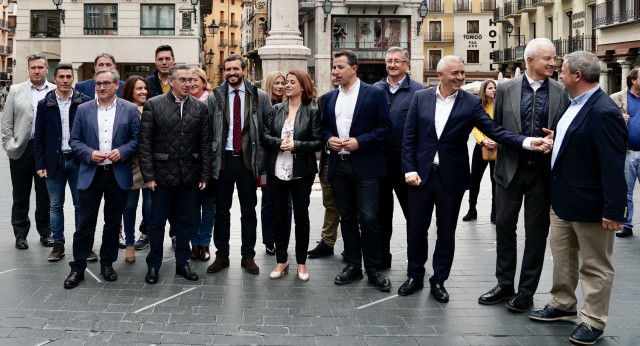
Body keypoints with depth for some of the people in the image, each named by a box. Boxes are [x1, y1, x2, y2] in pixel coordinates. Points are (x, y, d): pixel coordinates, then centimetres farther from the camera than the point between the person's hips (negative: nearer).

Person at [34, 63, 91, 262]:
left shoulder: (84, 102, -2)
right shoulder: (44, 105, 2)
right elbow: (38, 137, 4)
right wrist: (40, 165, -1)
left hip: (78, 161, -1)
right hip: (54, 162, 1)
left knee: (81, 206, 4)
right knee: (55, 206, 9)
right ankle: (58, 244, 19)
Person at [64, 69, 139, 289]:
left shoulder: (129, 109, 2)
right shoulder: (83, 110, 5)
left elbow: (137, 138, 1)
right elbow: (74, 140, 5)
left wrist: (122, 151, -16)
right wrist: (89, 154, -12)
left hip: (118, 175, 0)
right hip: (90, 174, 0)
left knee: (113, 223, 10)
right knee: (85, 223, 2)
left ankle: (107, 264, 24)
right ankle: (78, 268, 11)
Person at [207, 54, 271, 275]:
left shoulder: (259, 96, 1)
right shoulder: (215, 97, 3)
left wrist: (262, 157, -1)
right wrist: (209, 157, 0)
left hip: (248, 159, 0)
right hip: (223, 159, 1)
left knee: (249, 211, 7)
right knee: (221, 209, 7)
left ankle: (248, 256, 18)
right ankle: (222, 255, 18)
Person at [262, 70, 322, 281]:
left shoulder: (311, 112, -2)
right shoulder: (277, 110, 8)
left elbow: (318, 143, -6)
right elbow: (265, 136, 4)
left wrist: (296, 145, -18)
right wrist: (280, 143, -14)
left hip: (301, 172, -3)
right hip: (277, 170, 3)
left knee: (301, 216, 7)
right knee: (279, 216, 7)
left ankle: (301, 262, 18)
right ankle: (281, 261, 19)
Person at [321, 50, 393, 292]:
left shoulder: (374, 94, -3)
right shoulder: (329, 97, 13)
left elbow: (385, 128, -6)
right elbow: (323, 126, 19)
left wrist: (359, 142, -16)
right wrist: (329, 139, -2)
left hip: (365, 166, -5)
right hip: (338, 166, 5)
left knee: (368, 219, -5)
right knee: (347, 218, 10)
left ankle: (373, 269, 7)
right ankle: (353, 265, 20)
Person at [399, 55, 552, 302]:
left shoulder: (471, 103, -4)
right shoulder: (421, 98, 0)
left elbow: (495, 131, -11)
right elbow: (409, 137, 1)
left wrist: (528, 142, -25)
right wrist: (409, 170, -8)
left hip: (451, 178, -1)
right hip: (421, 174, 1)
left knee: (446, 233, 9)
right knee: (416, 229, 10)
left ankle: (439, 280, 24)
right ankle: (415, 277, 28)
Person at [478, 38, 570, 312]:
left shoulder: (561, 92, 1)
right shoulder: (506, 89, 1)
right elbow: (495, 127, 7)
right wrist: (492, 142, -9)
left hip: (542, 173, 0)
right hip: (510, 169, 1)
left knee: (536, 233, 7)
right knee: (504, 226, 9)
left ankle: (526, 291, 19)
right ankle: (504, 285, 25)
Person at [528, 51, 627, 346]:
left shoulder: (603, 112, -23)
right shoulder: (575, 104, 6)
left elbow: (614, 166, -24)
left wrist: (614, 211, -23)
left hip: (589, 205, -9)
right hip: (563, 200, 9)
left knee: (595, 266, 8)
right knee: (562, 257, 21)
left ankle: (593, 322, 20)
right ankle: (562, 305, 38)